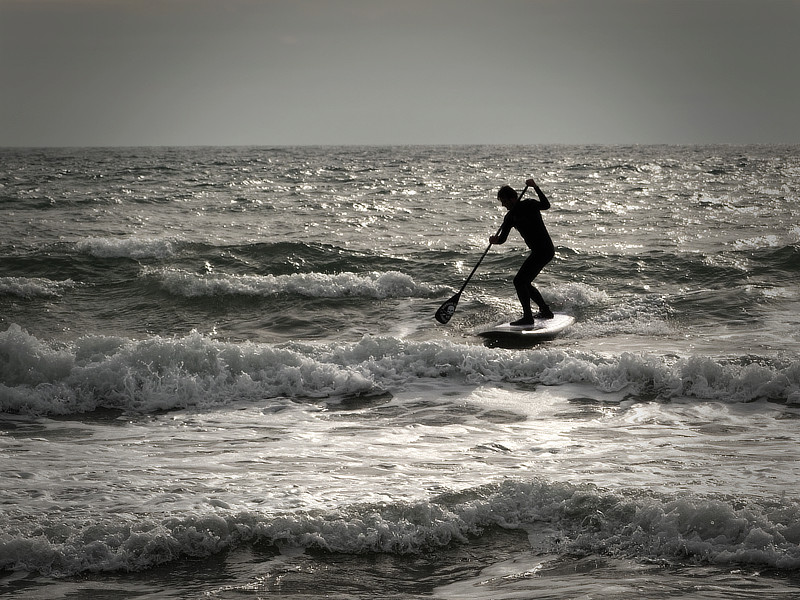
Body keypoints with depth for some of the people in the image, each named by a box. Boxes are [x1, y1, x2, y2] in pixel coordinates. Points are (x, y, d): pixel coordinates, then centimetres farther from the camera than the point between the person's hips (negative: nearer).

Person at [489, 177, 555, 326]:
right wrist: (496, 240, -17)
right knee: (525, 283, 18)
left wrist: (536, 188, -36)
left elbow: (545, 205, -29)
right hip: (538, 252, 9)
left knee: (519, 281, -12)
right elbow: (503, 238, 6)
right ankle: (545, 311, 31)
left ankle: (528, 317, -10)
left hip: (544, 251, -9)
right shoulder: (510, 216, 11)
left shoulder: (529, 205, -10)